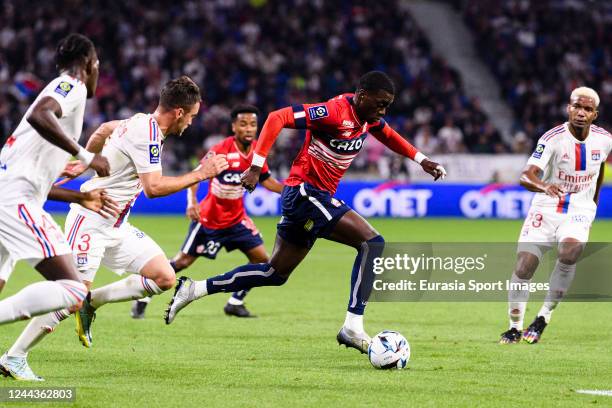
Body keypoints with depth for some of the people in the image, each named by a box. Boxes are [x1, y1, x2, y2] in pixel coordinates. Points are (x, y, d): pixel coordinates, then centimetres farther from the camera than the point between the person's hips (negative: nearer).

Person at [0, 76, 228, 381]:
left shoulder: (141, 122, 8)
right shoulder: (147, 133, -20)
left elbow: (104, 129, 25)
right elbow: (154, 187, -25)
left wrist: (85, 162, 32)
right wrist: (200, 174, -19)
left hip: (115, 226, 9)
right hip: (91, 221, -9)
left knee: (165, 278, -3)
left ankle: (91, 302, 6)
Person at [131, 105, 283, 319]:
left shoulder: (257, 150, -3)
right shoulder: (221, 150, -22)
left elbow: (265, 179, 14)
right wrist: (192, 202, -41)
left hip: (236, 219, 6)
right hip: (209, 218, -6)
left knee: (261, 259, -3)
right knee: (183, 261, -3)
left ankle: (235, 303, 12)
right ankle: (143, 299, 10)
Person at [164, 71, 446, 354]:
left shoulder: (369, 117, 6)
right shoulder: (334, 112, -21)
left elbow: (388, 135, 30)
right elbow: (277, 118, -24)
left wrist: (421, 160, 24)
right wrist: (256, 166, -28)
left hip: (317, 198, 10)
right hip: (304, 191, -10)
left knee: (275, 274, 15)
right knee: (372, 243, -19)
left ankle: (192, 290, 20)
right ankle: (353, 328, -21)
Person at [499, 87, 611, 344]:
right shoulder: (553, 139, -17)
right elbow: (526, 176, -29)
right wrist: (544, 186, -50)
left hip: (579, 211, 1)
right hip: (546, 208, -1)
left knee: (569, 254, -29)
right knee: (523, 268, -10)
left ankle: (544, 318, -12)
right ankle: (515, 327, 12)